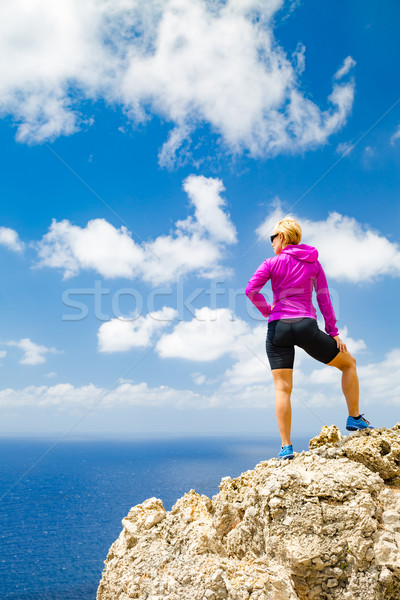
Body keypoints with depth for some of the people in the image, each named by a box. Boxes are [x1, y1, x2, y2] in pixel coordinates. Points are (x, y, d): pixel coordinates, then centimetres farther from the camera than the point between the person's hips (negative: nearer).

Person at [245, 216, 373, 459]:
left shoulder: (272, 263, 4)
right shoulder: (314, 263, 11)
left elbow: (251, 290, -10)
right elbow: (324, 299, 9)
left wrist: (266, 310, 6)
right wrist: (333, 332, 10)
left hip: (278, 328, 0)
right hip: (306, 326, 1)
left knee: (283, 388, 4)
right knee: (349, 363, 22)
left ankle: (286, 447, 2)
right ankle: (355, 418, 21)